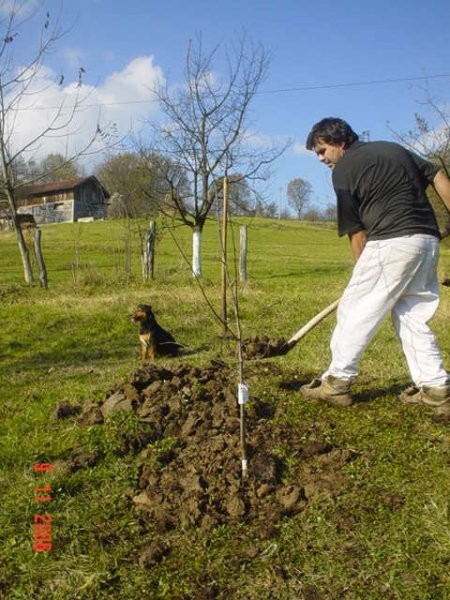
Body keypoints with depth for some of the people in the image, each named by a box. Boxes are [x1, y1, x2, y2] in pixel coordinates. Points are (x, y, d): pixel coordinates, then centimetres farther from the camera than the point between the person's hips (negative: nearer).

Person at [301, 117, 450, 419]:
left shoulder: (343, 170, 1)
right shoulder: (395, 148, 22)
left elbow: (356, 229, 1)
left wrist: (364, 270, 11)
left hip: (391, 243, -7)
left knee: (355, 310, 3)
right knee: (414, 317, 14)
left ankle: (338, 382, 10)